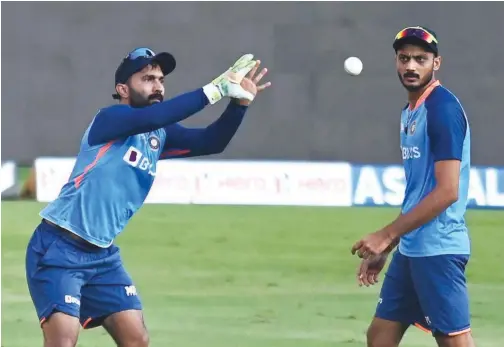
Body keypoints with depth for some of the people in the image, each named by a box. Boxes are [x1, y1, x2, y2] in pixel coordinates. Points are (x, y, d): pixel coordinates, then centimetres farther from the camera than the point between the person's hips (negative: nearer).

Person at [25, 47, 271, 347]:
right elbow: (150, 118, -33)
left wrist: (240, 102, -21)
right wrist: (215, 90, -35)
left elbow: (211, 141, -4)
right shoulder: (110, 120, -14)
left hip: (103, 255, 8)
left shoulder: (160, 136, 8)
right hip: (58, 248, -8)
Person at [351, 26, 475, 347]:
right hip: (411, 248, 10)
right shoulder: (411, 112, 15)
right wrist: (383, 249, 20)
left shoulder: (442, 108, -13)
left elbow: (447, 191, -20)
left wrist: (386, 236, -18)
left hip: (438, 249, -10)